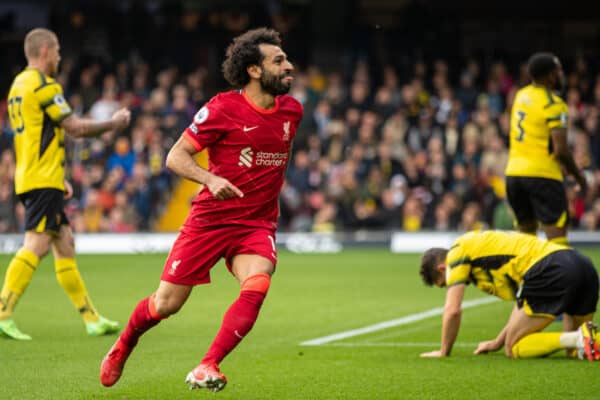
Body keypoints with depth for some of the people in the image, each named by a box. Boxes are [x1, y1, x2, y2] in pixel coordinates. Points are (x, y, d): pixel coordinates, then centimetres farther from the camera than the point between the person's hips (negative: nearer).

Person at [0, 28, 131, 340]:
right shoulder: (43, 86, -12)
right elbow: (76, 128, -11)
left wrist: (58, 177, 27)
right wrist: (113, 123, 4)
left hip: (29, 177, 10)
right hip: (43, 181, -10)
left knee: (64, 243, 12)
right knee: (37, 245, -14)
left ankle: (91, 318, 15)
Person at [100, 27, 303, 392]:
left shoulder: (291, 110, 3)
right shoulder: (223, 108, -13)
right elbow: (176, 157, -12)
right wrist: (210, 179, -28)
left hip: (257, 224, 3)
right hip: (209, 220, -3)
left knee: (256, 287, -26)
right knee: (166, 304, 3)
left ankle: (208, 368, -20)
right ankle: (124, 346, 34)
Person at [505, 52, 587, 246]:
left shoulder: (521, 96, 10)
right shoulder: (554, 106, -12)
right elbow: (561, 150, -17)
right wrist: (578, 175, 0)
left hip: (514, 172, 7)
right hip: (543, 174, -7)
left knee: (526, 232, 17)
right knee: (556, 237, -7)